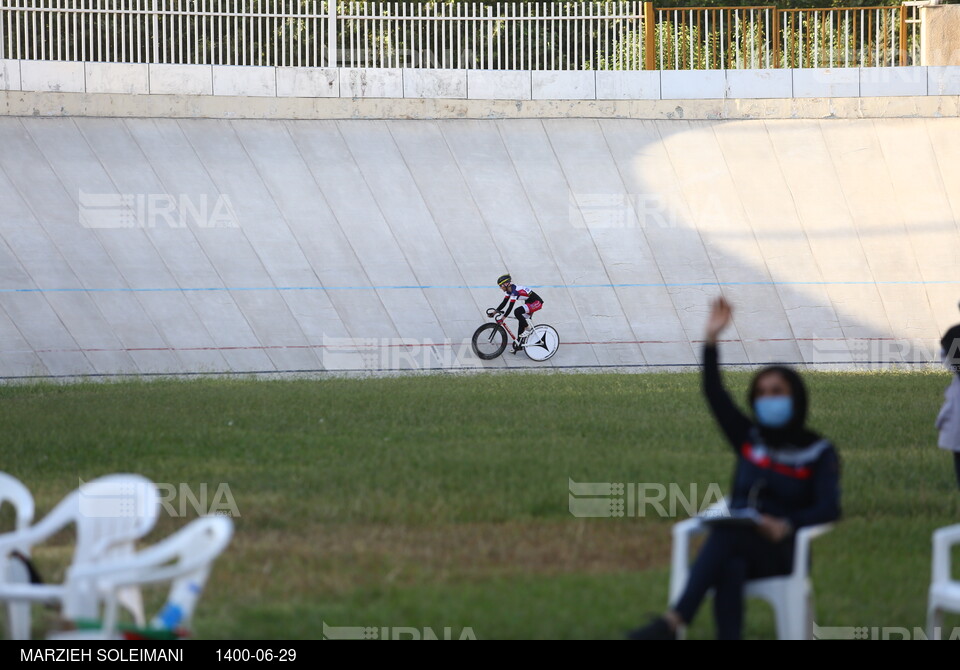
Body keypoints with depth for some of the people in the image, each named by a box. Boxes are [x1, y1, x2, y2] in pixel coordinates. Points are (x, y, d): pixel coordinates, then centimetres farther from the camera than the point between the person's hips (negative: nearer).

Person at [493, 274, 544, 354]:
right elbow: (504, 303, 8)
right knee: (521, 322, 7)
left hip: (537, 302, -10)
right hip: (529, 303, 10)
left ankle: (527, 328, -11)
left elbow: (510, 307, -30)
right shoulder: (509, 291, 2)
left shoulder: (514, 291, -27)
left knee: (517, 312, -28)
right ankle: (518, 345, 14)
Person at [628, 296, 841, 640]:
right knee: (729, 568, -37)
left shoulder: (818, 453, 4)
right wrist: (711, 340, -5)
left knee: (727, 530, -37)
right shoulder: (749, 438, 16)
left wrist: (787, 525, -26)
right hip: (736, 548, 4)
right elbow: (714, 393, 7)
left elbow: (829, 508, -8)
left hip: (781, 553, -3)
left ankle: (672, 623, -49)